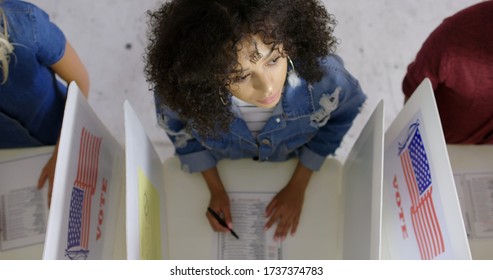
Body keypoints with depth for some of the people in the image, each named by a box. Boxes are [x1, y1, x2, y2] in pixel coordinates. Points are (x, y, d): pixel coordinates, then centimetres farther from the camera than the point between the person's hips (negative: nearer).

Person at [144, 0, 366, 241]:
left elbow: (342, 115, -14)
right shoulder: (182, 87, -40)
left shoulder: (323, 75, -40)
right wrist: (215, 189, -9)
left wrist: (299, 186, -10)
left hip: (296, 164, 2)